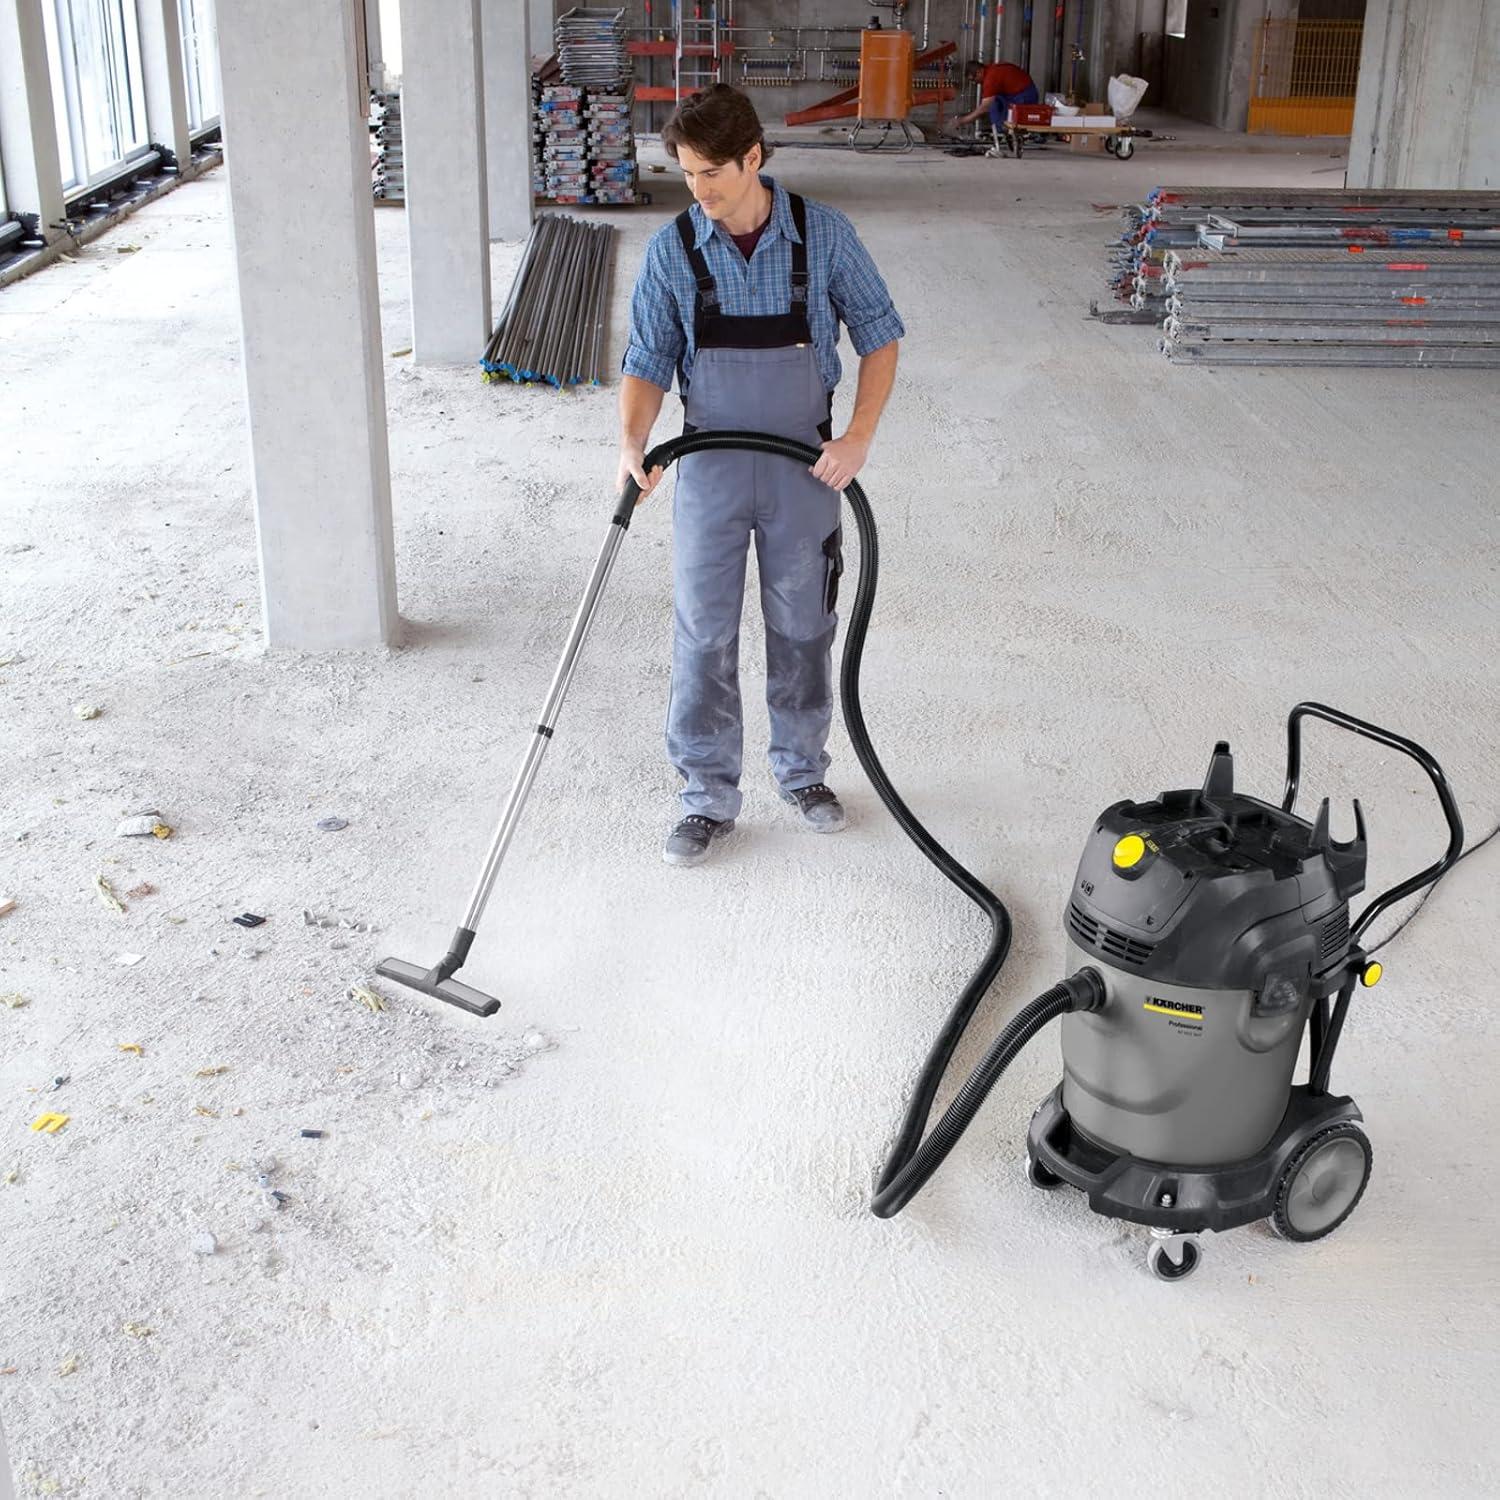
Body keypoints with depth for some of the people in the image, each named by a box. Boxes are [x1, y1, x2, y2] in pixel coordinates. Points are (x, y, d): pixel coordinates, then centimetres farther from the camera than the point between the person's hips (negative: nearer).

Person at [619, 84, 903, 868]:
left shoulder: (823, 233, -9)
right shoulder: (672, 249, -7)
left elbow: (879, 337, -2)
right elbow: (649, 361, -2)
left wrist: (858, 437, -13)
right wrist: (633, 442, -21)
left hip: (803, 469, 0)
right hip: (709, 470, 0)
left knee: (803, 628, 13)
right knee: (704, 635, 4)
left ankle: (802, 770, 33)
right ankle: (707, 795, 18)